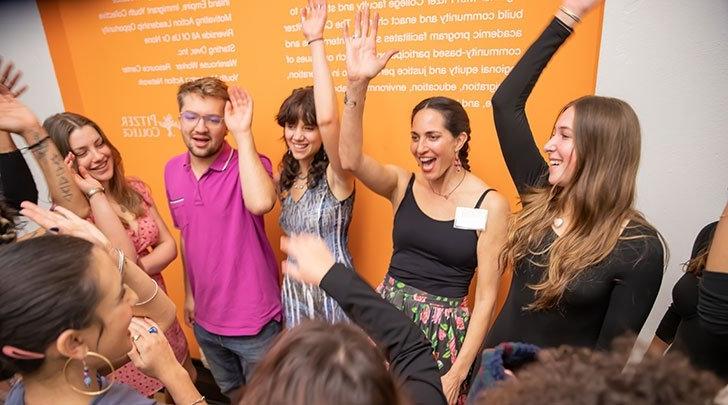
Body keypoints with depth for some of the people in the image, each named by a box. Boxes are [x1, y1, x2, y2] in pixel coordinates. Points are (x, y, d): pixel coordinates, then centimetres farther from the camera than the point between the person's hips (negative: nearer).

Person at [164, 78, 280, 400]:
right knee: (231, 393, 28)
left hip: (253, 320, -5)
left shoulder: (248, 165, -18)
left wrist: (243, 133, -33)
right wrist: (189, 293, 16)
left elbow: (260, 203, -42)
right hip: (204, 319, 6)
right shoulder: (172, 170, -1)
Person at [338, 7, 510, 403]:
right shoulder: (402, 184, -3)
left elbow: (486, 296, -9)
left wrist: (459, 372, -9)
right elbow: (350, 159, -23)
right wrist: (357, 84, -33)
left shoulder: (490, 204, -11)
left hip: (445, 329, -2)